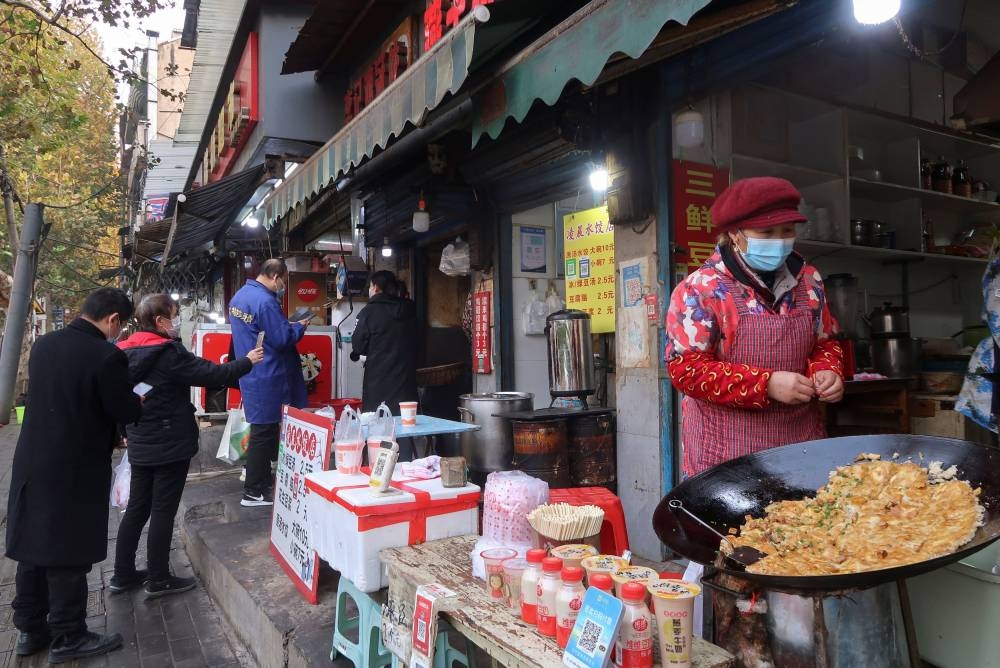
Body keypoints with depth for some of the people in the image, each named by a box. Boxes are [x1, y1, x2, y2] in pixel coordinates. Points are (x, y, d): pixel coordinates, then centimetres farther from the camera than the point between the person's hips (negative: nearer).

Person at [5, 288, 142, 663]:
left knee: (33, 549, 17)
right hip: (75, 472, -7)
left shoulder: (43, 345, 3)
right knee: (68, 556, 5)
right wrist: (139, 401, 8)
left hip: (33, 464, 7)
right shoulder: (106, 356, -22)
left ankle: (30, 630, 31)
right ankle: (67, 639, 18)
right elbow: (124, 411, -14)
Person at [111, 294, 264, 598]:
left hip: (140, 445, 8)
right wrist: (247, 361, -6)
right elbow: (212, 374, -19)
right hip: (170, 445, -8)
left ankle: (123, 575, 25)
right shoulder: (167, 352, -19)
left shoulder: (127, 353, 6)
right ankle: (158, 580, 12)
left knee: (137, 508, 16)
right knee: (163, 511, 2)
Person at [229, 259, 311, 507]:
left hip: (251, 375, 10)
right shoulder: (265, 301, -21)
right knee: (264, 433, -1)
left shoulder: (239, 295, 10)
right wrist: (299, 327, -3)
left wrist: (287, 326, 15)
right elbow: (282, 339, -20)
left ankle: (263, 481, 29)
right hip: (267, 378, -10)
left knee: (263, 430, 18)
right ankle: (254, 492, 8)